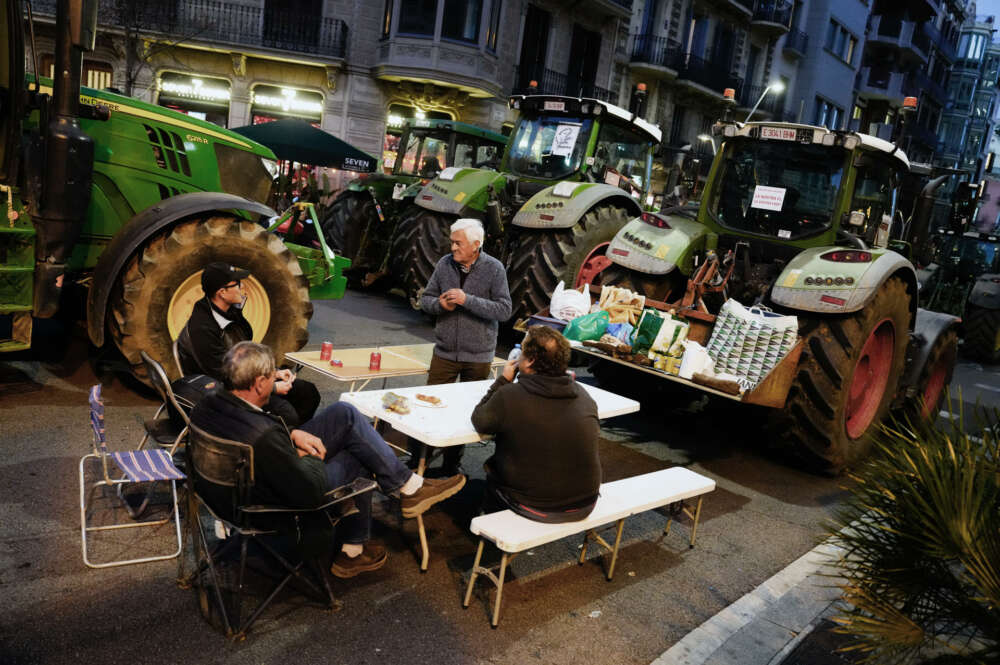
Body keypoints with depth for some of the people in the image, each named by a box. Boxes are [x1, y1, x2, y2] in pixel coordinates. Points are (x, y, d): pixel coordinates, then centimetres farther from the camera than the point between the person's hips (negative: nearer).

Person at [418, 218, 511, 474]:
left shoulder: (494, 269, -9)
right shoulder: (445, 264, 0)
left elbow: (504, 310, -17)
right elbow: (425, 299, 8)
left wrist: (467, 300, -24)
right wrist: (440, 304, -15)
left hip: (478, 355, -2)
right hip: (445, 351, 2)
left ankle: (453, 463, 26)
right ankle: (418, 459, 16)